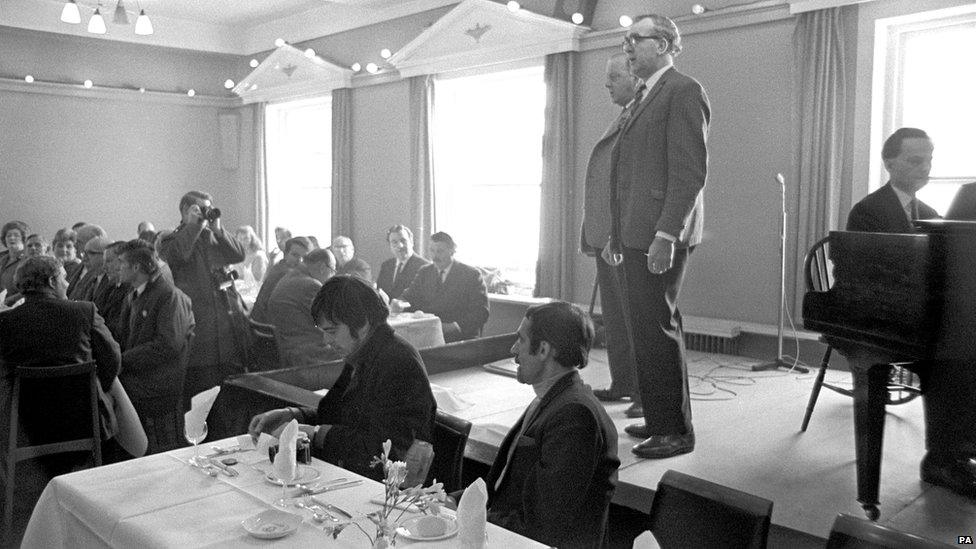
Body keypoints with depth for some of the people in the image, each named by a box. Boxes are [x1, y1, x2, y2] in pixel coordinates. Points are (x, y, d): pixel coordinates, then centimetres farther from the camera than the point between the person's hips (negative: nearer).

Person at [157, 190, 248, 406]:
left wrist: (217, 228, -6)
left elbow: (238, 255, 3)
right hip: (197, 321, -4)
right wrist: (193, 225, -12)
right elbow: (175, 257, -16)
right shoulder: (169, 240, 7)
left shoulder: (213, 236, 17)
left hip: (229, 313, 4)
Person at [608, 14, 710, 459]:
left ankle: (676, 431, 6)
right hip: (633, 237, 9)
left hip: (659, 237, -9)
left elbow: (690, 170, -15)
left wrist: (666, 234, -21)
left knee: (657, 329, -6)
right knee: (643, 330, 12)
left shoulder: (683, 92, -6)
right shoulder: (643, 98, 22)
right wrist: (615, 234, 18)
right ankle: (658, 418, 23)